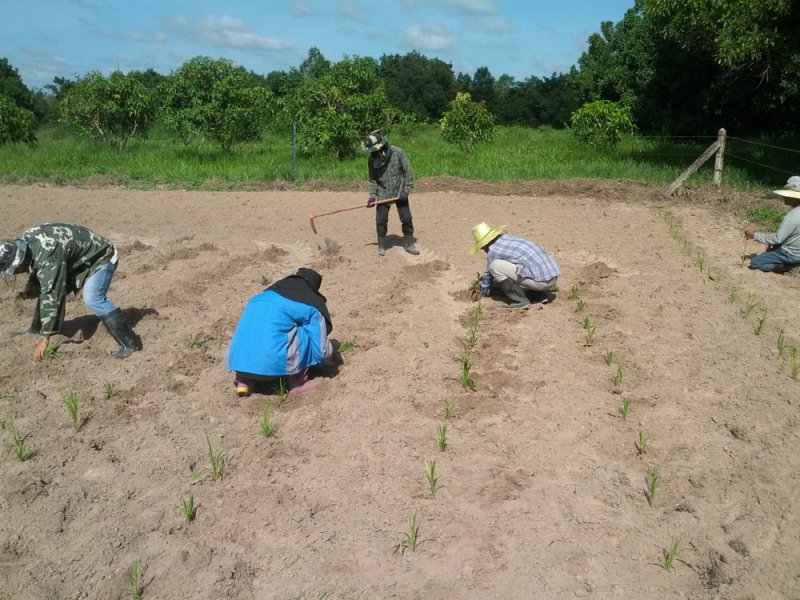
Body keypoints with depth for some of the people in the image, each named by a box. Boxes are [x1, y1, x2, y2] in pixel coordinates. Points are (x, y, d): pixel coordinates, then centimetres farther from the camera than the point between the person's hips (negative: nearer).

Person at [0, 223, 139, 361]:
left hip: (100, 257, -10)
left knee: (92, 299, -30)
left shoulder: (47, 255, -36)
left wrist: (45, 337, -34)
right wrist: (28, 292, -4)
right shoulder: (25, 242, -8)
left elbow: (52, 297, -36)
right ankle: (36, 330, 32)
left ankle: (128, 343, -28)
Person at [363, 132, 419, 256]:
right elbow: (372, 179, 3)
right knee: (381, 221, 0)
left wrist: (406, 190, -13)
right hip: (383, 194, 1)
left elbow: (408, 172, -10)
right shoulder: (372, 160, -8)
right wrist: (372, 195, -7)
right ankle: (381, 246, 17)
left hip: (400, 193, -1)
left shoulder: (398, 152, -16)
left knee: (407, 219, 5)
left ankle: (409, 244, 20)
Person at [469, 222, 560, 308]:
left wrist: (484, 293, 31)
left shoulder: (492, 250, -2)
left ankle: (520, 299, -1)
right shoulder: (509, 238, 21)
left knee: (494, 266, -5)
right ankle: (540, 293, 15)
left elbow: (488, 274, 14)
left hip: (539, 281, -8)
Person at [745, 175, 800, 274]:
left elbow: (777, 238, -25)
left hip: (790, 254, -9)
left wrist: (755, 235, -18)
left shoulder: (792, 216, -30)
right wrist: (772, 242, 13)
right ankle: (791, 263, 14)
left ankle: (787, 266, -3)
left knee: (755, 262, 0)